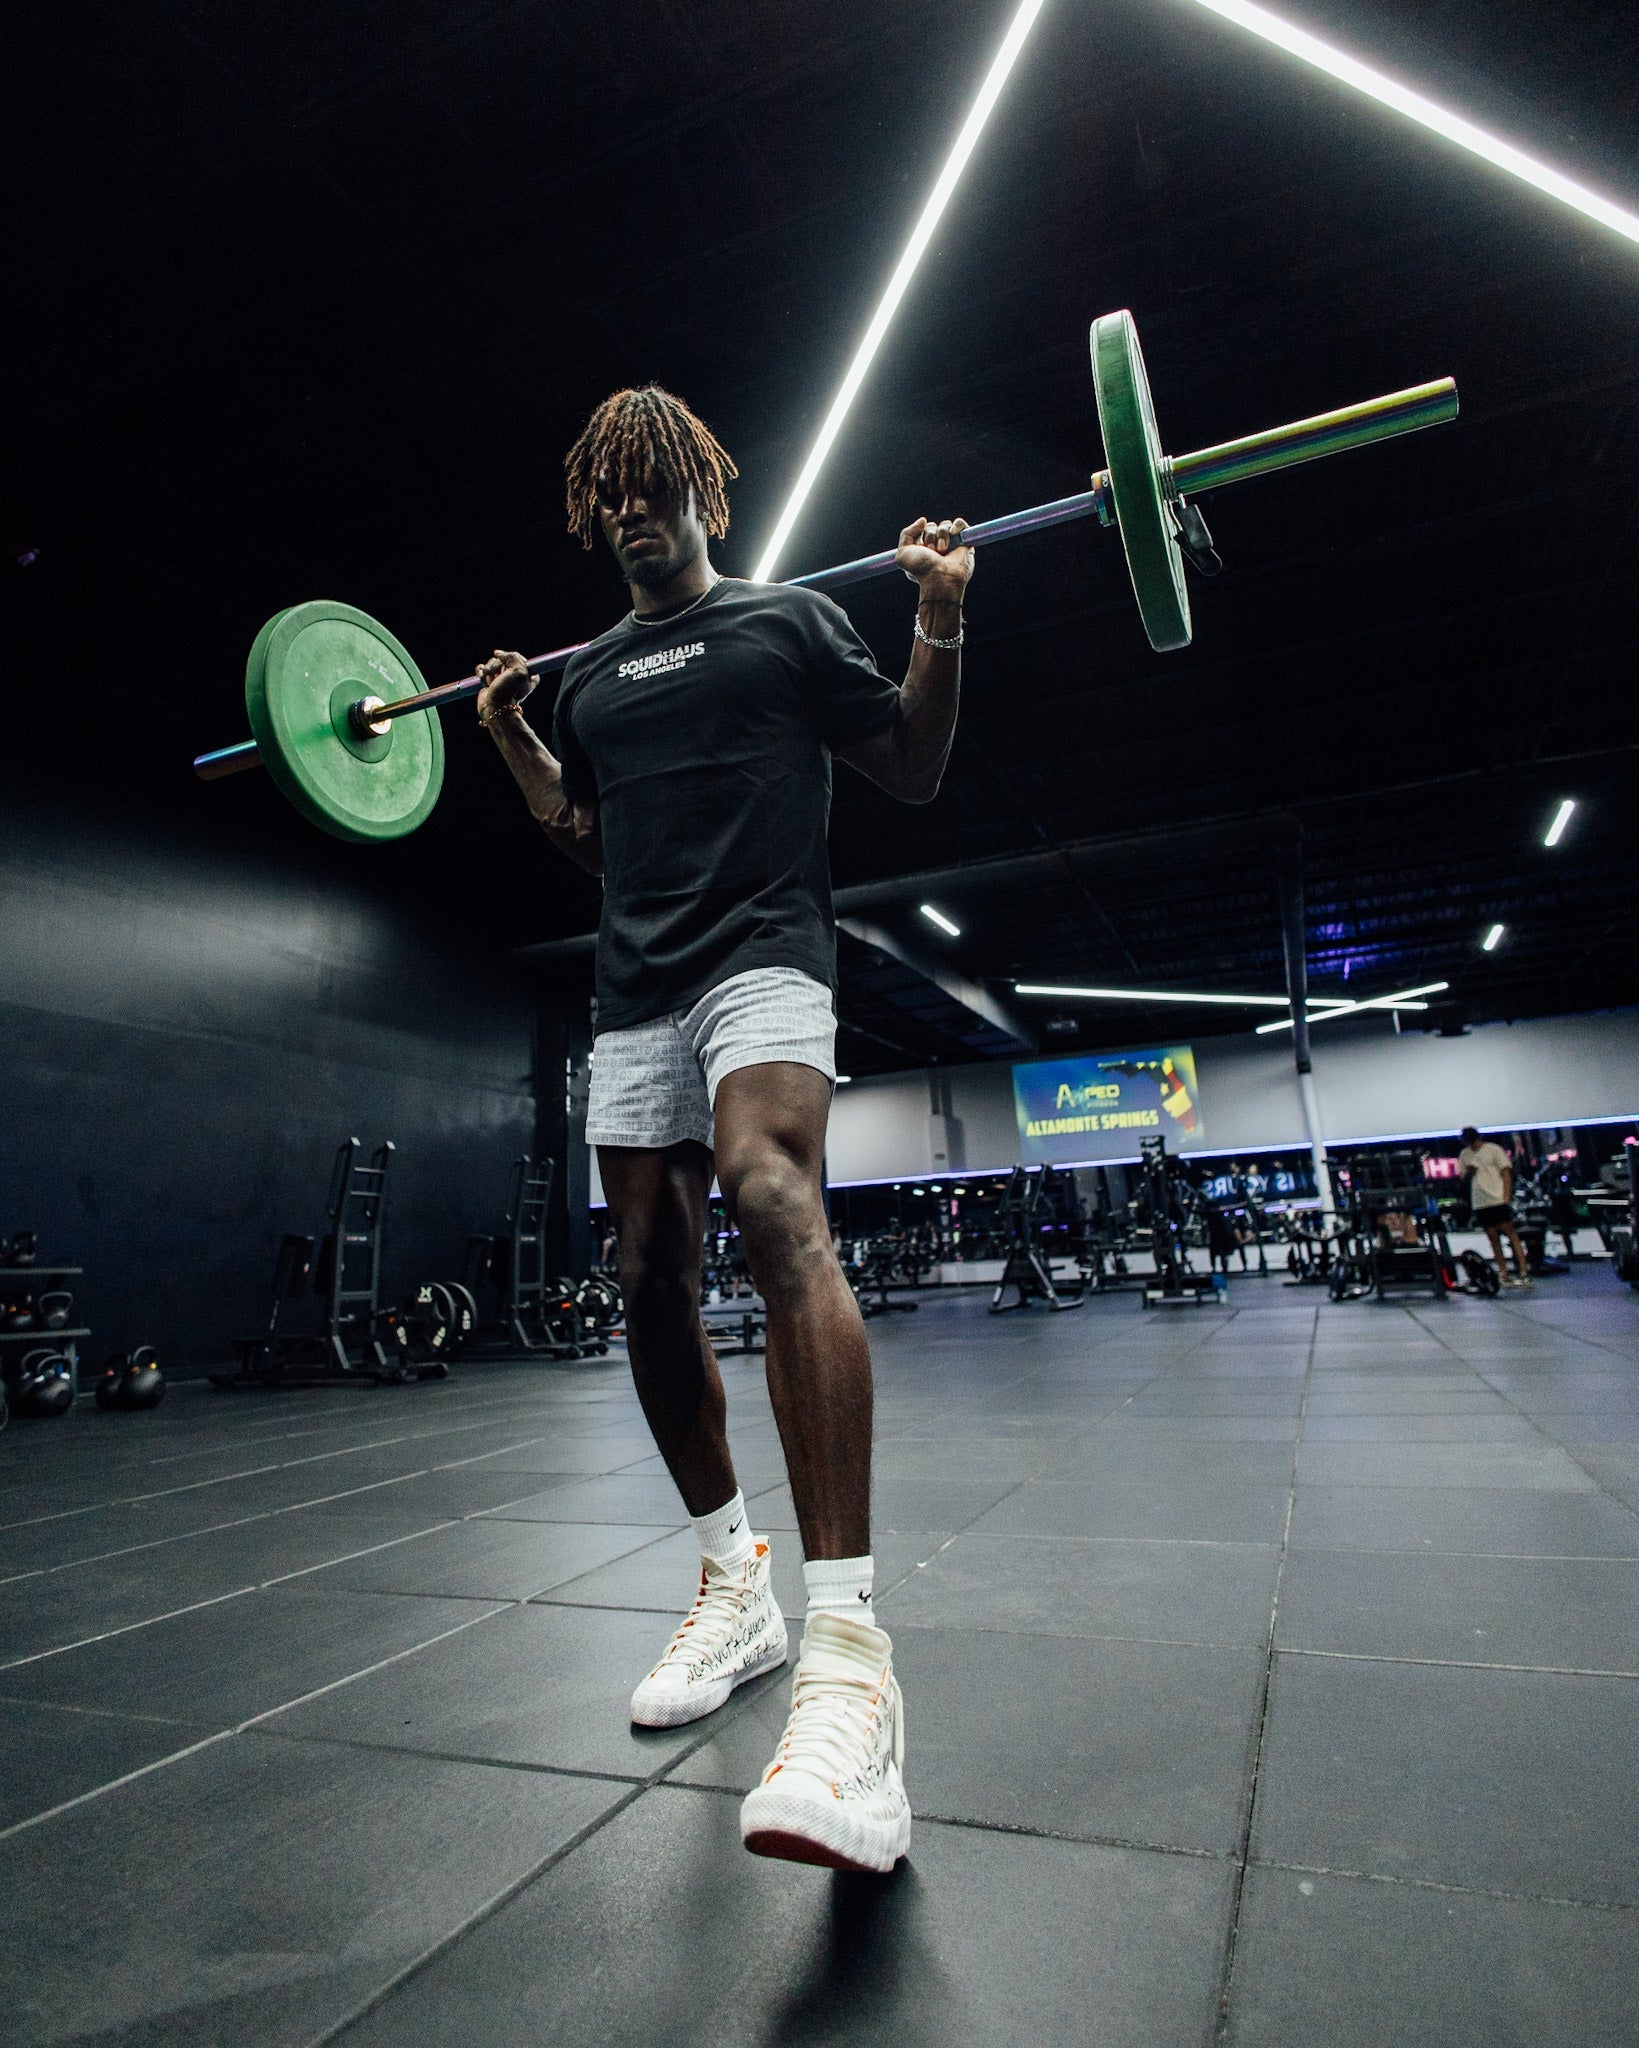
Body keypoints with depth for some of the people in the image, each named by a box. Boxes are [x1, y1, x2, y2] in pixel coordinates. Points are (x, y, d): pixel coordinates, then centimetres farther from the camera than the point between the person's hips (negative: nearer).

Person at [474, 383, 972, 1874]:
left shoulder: (790, 619, 12)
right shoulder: (593, 677, 25)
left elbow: (915, 773, 8)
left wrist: (941, 625, -4)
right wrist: (511, 736, 23)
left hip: (762, 957, -6)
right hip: (634, 997, 6)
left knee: (775, 1203, -35)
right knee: (653, 1288, 3)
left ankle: (849, 1656, -35)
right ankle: (734, 1590, 21)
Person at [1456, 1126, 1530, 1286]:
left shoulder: (1494, 1150, 0)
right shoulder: (1464, 1155, 12)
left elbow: (1506, 1173, -3)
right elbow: (1463, 1178, 17)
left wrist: (1506, 1197, -12)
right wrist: (1468, 1171, -7)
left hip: (1498, 1200, -4)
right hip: (1479, 1203, 4)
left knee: (1511, 1233, -7)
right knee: (1493, 1239, 6)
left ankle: (1524, 1273, -7)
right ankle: (1504, 1276, 9)